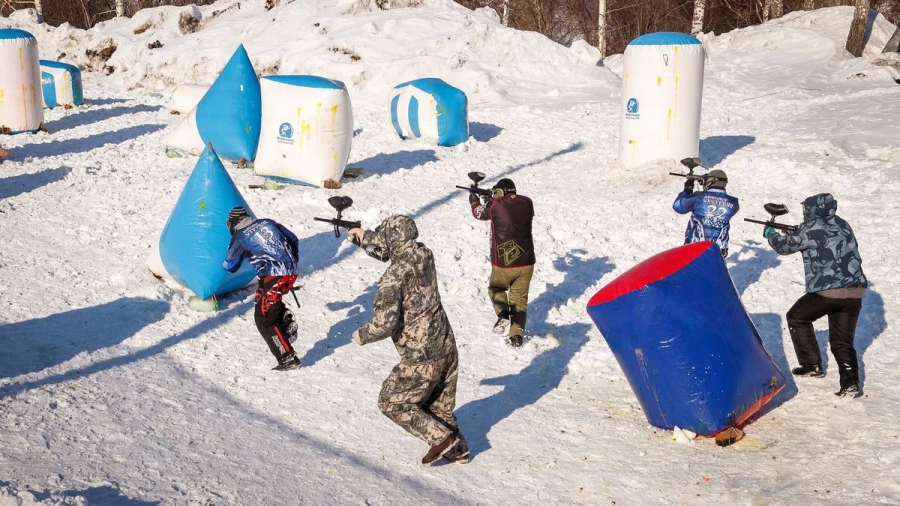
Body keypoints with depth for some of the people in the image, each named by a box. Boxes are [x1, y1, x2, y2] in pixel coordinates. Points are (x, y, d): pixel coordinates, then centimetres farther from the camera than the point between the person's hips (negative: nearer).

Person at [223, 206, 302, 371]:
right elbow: (293, 239, 21)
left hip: (275, 277, -7)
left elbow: (229, 266, 11)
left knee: (264, 318, 0)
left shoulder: (240, 237, 1)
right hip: (291, 272, 7)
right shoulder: (267, 222, 15)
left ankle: (288, 359, -6)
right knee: (262, 298, 29)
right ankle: (286, 319, 10)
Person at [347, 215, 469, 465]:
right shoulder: (424, 255, 0)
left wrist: (362, 336, -5)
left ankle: (442, 438, 6)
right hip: (447, 348, 8)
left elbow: (385, 321, -24)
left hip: (421, 358, -8)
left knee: (391, 402, 11)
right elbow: (396, 250, 23)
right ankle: (458, 449, 32)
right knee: (440, 405, 25)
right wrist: (364, 238, 19)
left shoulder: (394, 276, -23)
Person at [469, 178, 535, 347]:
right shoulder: (526, 203, -1)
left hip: (503, 263, -3)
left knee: (495, 288, 25)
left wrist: (474, 201, 32)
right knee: (519, 299, 16)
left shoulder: (495, 206, -9)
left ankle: (503, 315, 0)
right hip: (526, 262, 3)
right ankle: (517, 335, 11)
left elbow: (479, 213, 12)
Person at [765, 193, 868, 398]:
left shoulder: (811, 229, -4)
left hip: (827, 291, -6)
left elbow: (785, 246, 9)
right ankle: (850, 383, -3)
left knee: (796, 318, 19)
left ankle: (812, 366, 19)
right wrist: (797, 234, 31)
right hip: (855, 292, 6)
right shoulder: (843, 225, 16)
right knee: (843, 341, 14)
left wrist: (771, 234, 29)